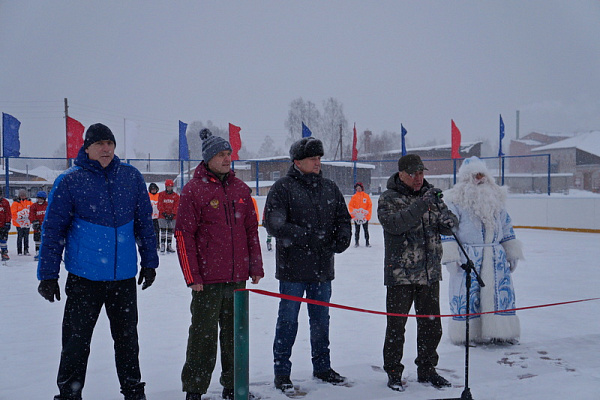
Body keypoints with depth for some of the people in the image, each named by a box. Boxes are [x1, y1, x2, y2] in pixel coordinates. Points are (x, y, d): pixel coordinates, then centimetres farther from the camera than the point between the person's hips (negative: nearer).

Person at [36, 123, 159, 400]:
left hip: (124, 276, 3)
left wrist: (149, 261, 11)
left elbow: (144, 222, 11)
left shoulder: (131, 177, 4)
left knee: (127, 338, 14)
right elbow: (52, 230, -2)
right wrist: (48, 275, -3)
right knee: (76, 339, 5)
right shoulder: (69, 181, -4)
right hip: (84, 276, -3)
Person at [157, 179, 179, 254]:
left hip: (172, 216, 2)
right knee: (163, 230, -7)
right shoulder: (161, 195, 3)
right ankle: (162, 246, -5)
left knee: (170, 231, 6)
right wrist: (164, 213, -12)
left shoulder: (176, 196, 6)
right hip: (163, 216, -2)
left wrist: (172, 214, -10)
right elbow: (160, 205, -2)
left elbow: (176, 206, 1)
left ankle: (169, 246, 12)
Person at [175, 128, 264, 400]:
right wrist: (192, 276, -11)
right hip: (208, 279, -5)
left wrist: (256, 267, 9)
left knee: (235, 334, 14)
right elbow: (184, 235, -7)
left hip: (237, 278, 5)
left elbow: (252, 230, 14)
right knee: (203, 335, 1)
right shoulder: (194, 190, -5)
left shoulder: (241, 189, 10)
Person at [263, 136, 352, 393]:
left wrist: (342, 238, -5)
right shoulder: (283, 188, -6)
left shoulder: (330, 188, 11)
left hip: (322, 268, 5)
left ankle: (322, 367, 30)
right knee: (288, 321, 3)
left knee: (321, 319, 16)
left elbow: (343, 218, 16)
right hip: (292, 268, -5)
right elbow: (274, 224, -15)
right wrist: (306, 235, -24)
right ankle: (281, 372, 15)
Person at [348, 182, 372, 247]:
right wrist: (353, 211, -12)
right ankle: (356, 242, 14)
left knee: (366, 230, 5)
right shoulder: (354, 197, 3)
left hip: (365, 216, 0)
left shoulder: (366, 196, 2)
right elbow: (350, 205, 4)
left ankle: (367, 242, 12)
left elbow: (370, 205, 3)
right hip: (356, 217, 0)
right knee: (357, 230, 6)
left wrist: (367, 211, -9)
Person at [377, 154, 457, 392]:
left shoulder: (431, 196, 10)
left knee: (431, 325, 12)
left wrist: (447, 221, -16)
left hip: (430, 273, 5)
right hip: (400, 274, -5)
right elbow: (393, 223, -24)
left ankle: (427, 369, 28)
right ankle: (393, 372, 17)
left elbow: (447, 228, 9)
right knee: (396, 326, 2)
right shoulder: (388, 199, -5)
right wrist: (421, 205, -30)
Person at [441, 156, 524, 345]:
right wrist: (450, 256, -13)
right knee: (465, 294, -3)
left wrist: (512, 252, 17)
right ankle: (464, 334, 11)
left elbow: (506, 227, 19)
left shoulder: (496, 197, 14)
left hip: (495, 257, 5)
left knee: (501, 292, 6)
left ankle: (501, 332, 19)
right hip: (467, 256, -5)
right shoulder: (456, 199, -3)